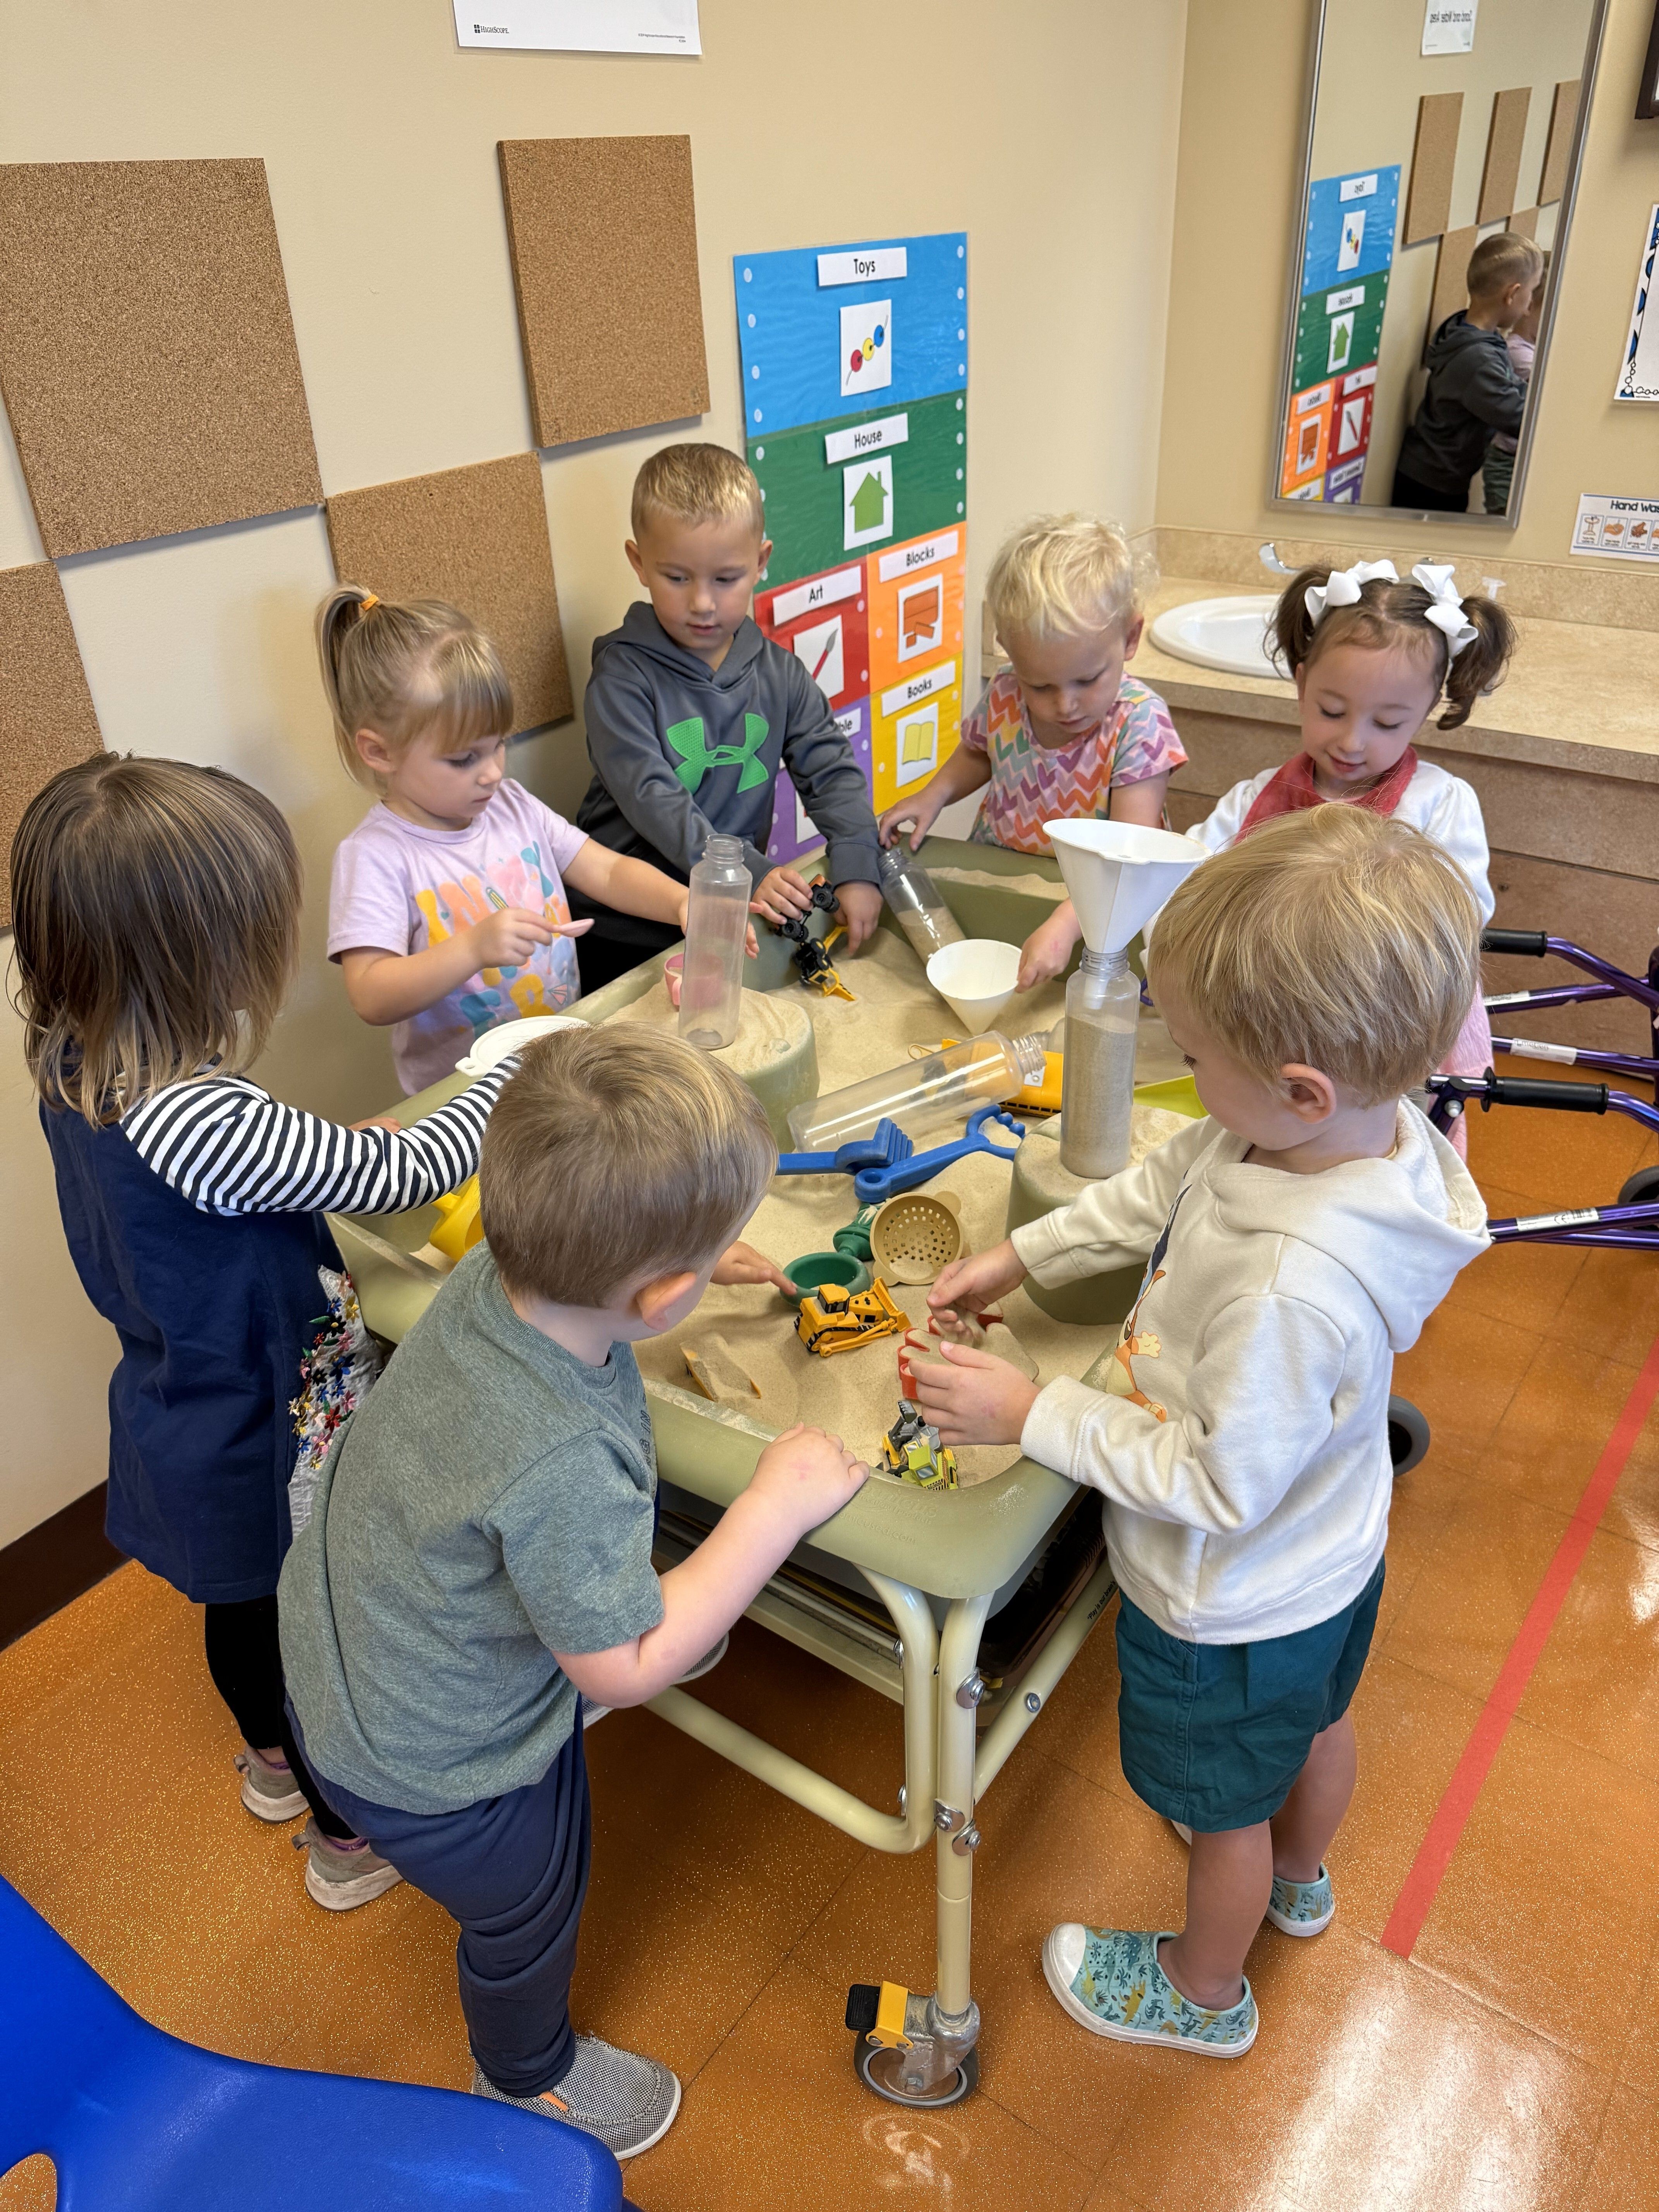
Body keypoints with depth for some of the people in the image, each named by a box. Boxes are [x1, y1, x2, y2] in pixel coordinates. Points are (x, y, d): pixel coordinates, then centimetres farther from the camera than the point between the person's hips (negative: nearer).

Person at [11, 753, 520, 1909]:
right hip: (281, 1447, -8)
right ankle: (349, 1836, 45)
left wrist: (326, 1153, -5)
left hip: (191, 1418, 8)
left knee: (247, 1603, 32)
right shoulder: (199, 1123, -39)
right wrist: (522, 1068, -16)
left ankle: (274, 1759, 60)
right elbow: (403, 1173, -29)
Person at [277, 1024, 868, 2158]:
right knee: (530, 1914, 26)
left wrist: (701, 1261, 4)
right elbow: (627, 1665, -28)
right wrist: (774, 1509, -27)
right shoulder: (564, 1468, -45)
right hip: (438, 1762, -7)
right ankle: (528, 2080, 59)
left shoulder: (493, 1275, -23)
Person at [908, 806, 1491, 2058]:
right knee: (1314, 1725, 36)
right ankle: (1300, 1880, 69)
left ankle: (1205, 1992, 56)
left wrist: (1035, 1416, -25)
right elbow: (1159, 1191, -3)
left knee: (1226, 1809, 23)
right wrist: (1018, 1258, -1)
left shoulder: (1291, 1288, -46)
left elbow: (1220, 1485, -32)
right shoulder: (1353, 1122, -20)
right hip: (1334, 1549, 8)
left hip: (1237, 1604, -8)